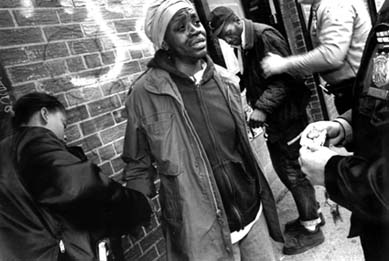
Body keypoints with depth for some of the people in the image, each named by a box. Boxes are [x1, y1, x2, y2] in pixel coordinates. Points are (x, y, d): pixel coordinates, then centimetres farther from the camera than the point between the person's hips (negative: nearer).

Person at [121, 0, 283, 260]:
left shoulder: (226, 80, 0)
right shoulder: (146, 93, -15)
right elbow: (138, 167, -6)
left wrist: (260, 196, 16)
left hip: (252, 213, 5)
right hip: (200, 231, -4)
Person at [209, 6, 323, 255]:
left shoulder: (265, 35, -17)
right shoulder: (243, 45, 10)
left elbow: (286, 77, -22)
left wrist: (262, 107, -26)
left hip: (287, 115, -9)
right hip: (272, 121, 9)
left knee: (294, 171, 2)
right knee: (284, 169, 17)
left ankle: (311, 227, 21)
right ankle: (311, 213, 37)